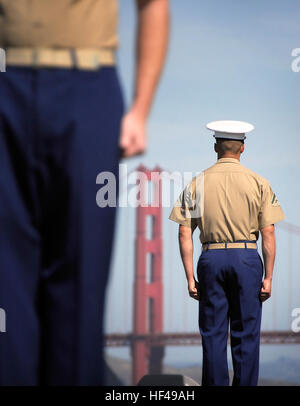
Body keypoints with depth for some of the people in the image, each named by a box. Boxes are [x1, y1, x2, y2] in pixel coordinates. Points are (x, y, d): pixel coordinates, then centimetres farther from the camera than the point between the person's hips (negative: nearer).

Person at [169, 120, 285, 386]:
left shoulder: (197, 183, 3)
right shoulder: (258, 182, 0)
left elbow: (185, 233, -1)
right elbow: (268, 234, -4)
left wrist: (190, 277, 3)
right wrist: (268, 277, 1)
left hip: (211, 258, 1)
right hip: (247, 258, -1)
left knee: (213, 334, 8)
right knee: (246, 334, 6)